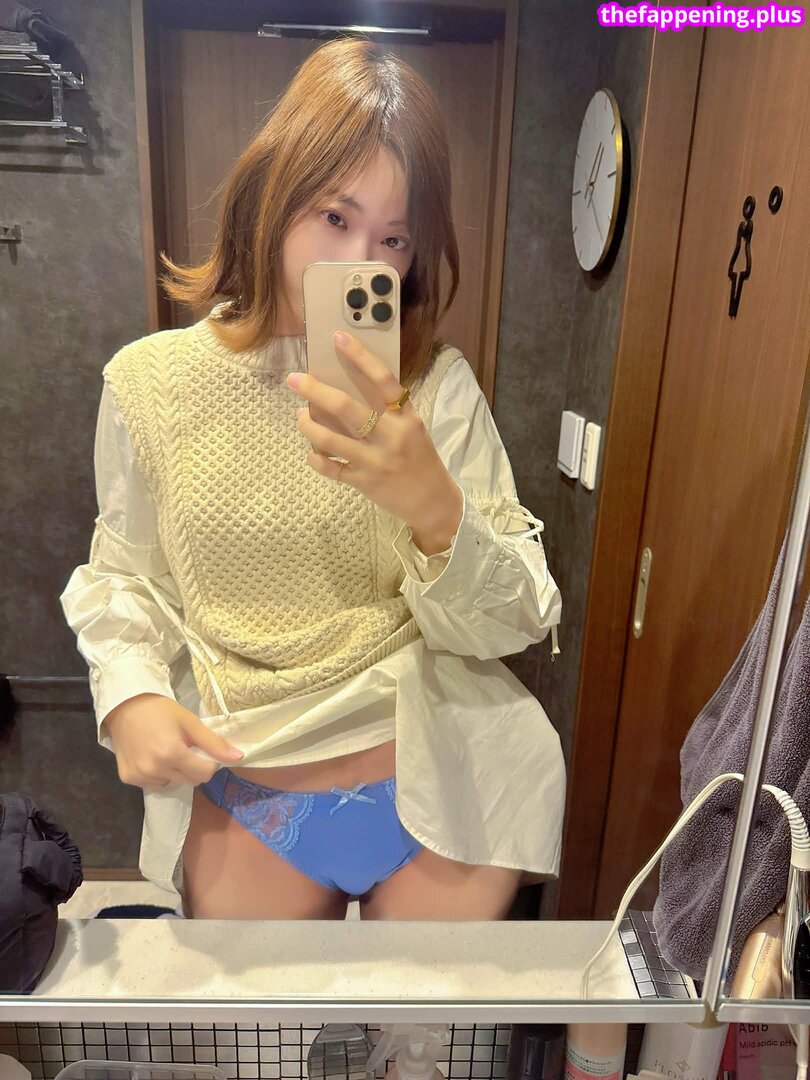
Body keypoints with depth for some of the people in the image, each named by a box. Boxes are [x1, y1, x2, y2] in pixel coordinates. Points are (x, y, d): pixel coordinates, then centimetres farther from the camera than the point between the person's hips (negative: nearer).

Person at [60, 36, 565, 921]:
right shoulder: (150, 382, -7)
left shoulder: (440, 386, -11)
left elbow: (514, 623, -13)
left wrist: (435, 506, -31)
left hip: (442, 794, 0)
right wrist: (130, 695, -14)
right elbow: (124, 578, 4)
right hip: (239, 803, 1)